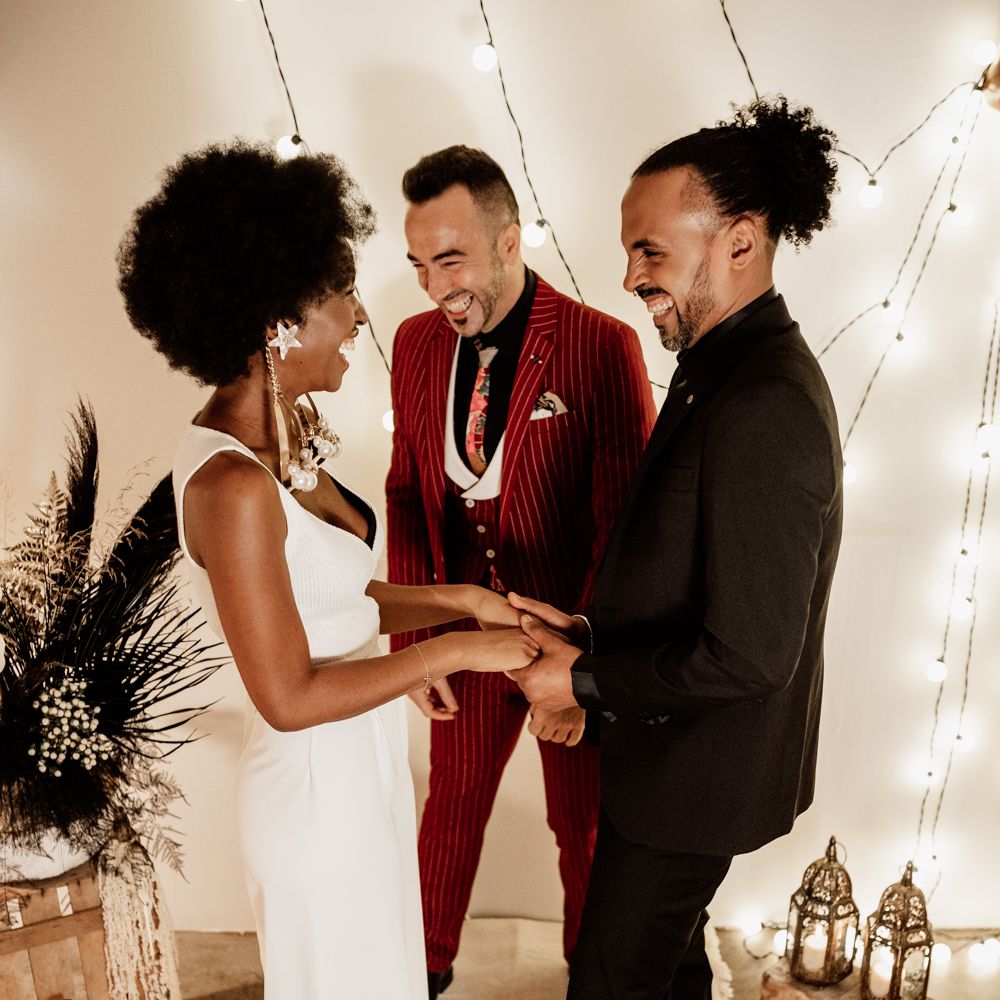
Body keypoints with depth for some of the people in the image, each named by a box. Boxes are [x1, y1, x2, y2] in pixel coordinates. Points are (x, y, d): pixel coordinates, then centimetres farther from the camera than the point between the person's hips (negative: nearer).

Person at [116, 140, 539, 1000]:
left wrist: (460, 599, -5)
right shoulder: (232, 486, -29)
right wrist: (456, 649, -20)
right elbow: (290, 696, -25)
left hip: (365, 767, 8)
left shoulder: (288, 433, -2)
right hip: (321, 791, -8)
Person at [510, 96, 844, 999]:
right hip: (685, 754, 9)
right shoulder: (727, 368, 3)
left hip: (697, 771, -9)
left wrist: (587, 679, -17)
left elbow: (749, 653, -28)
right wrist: (589, 630, 2)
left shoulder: (764, 408, -29)